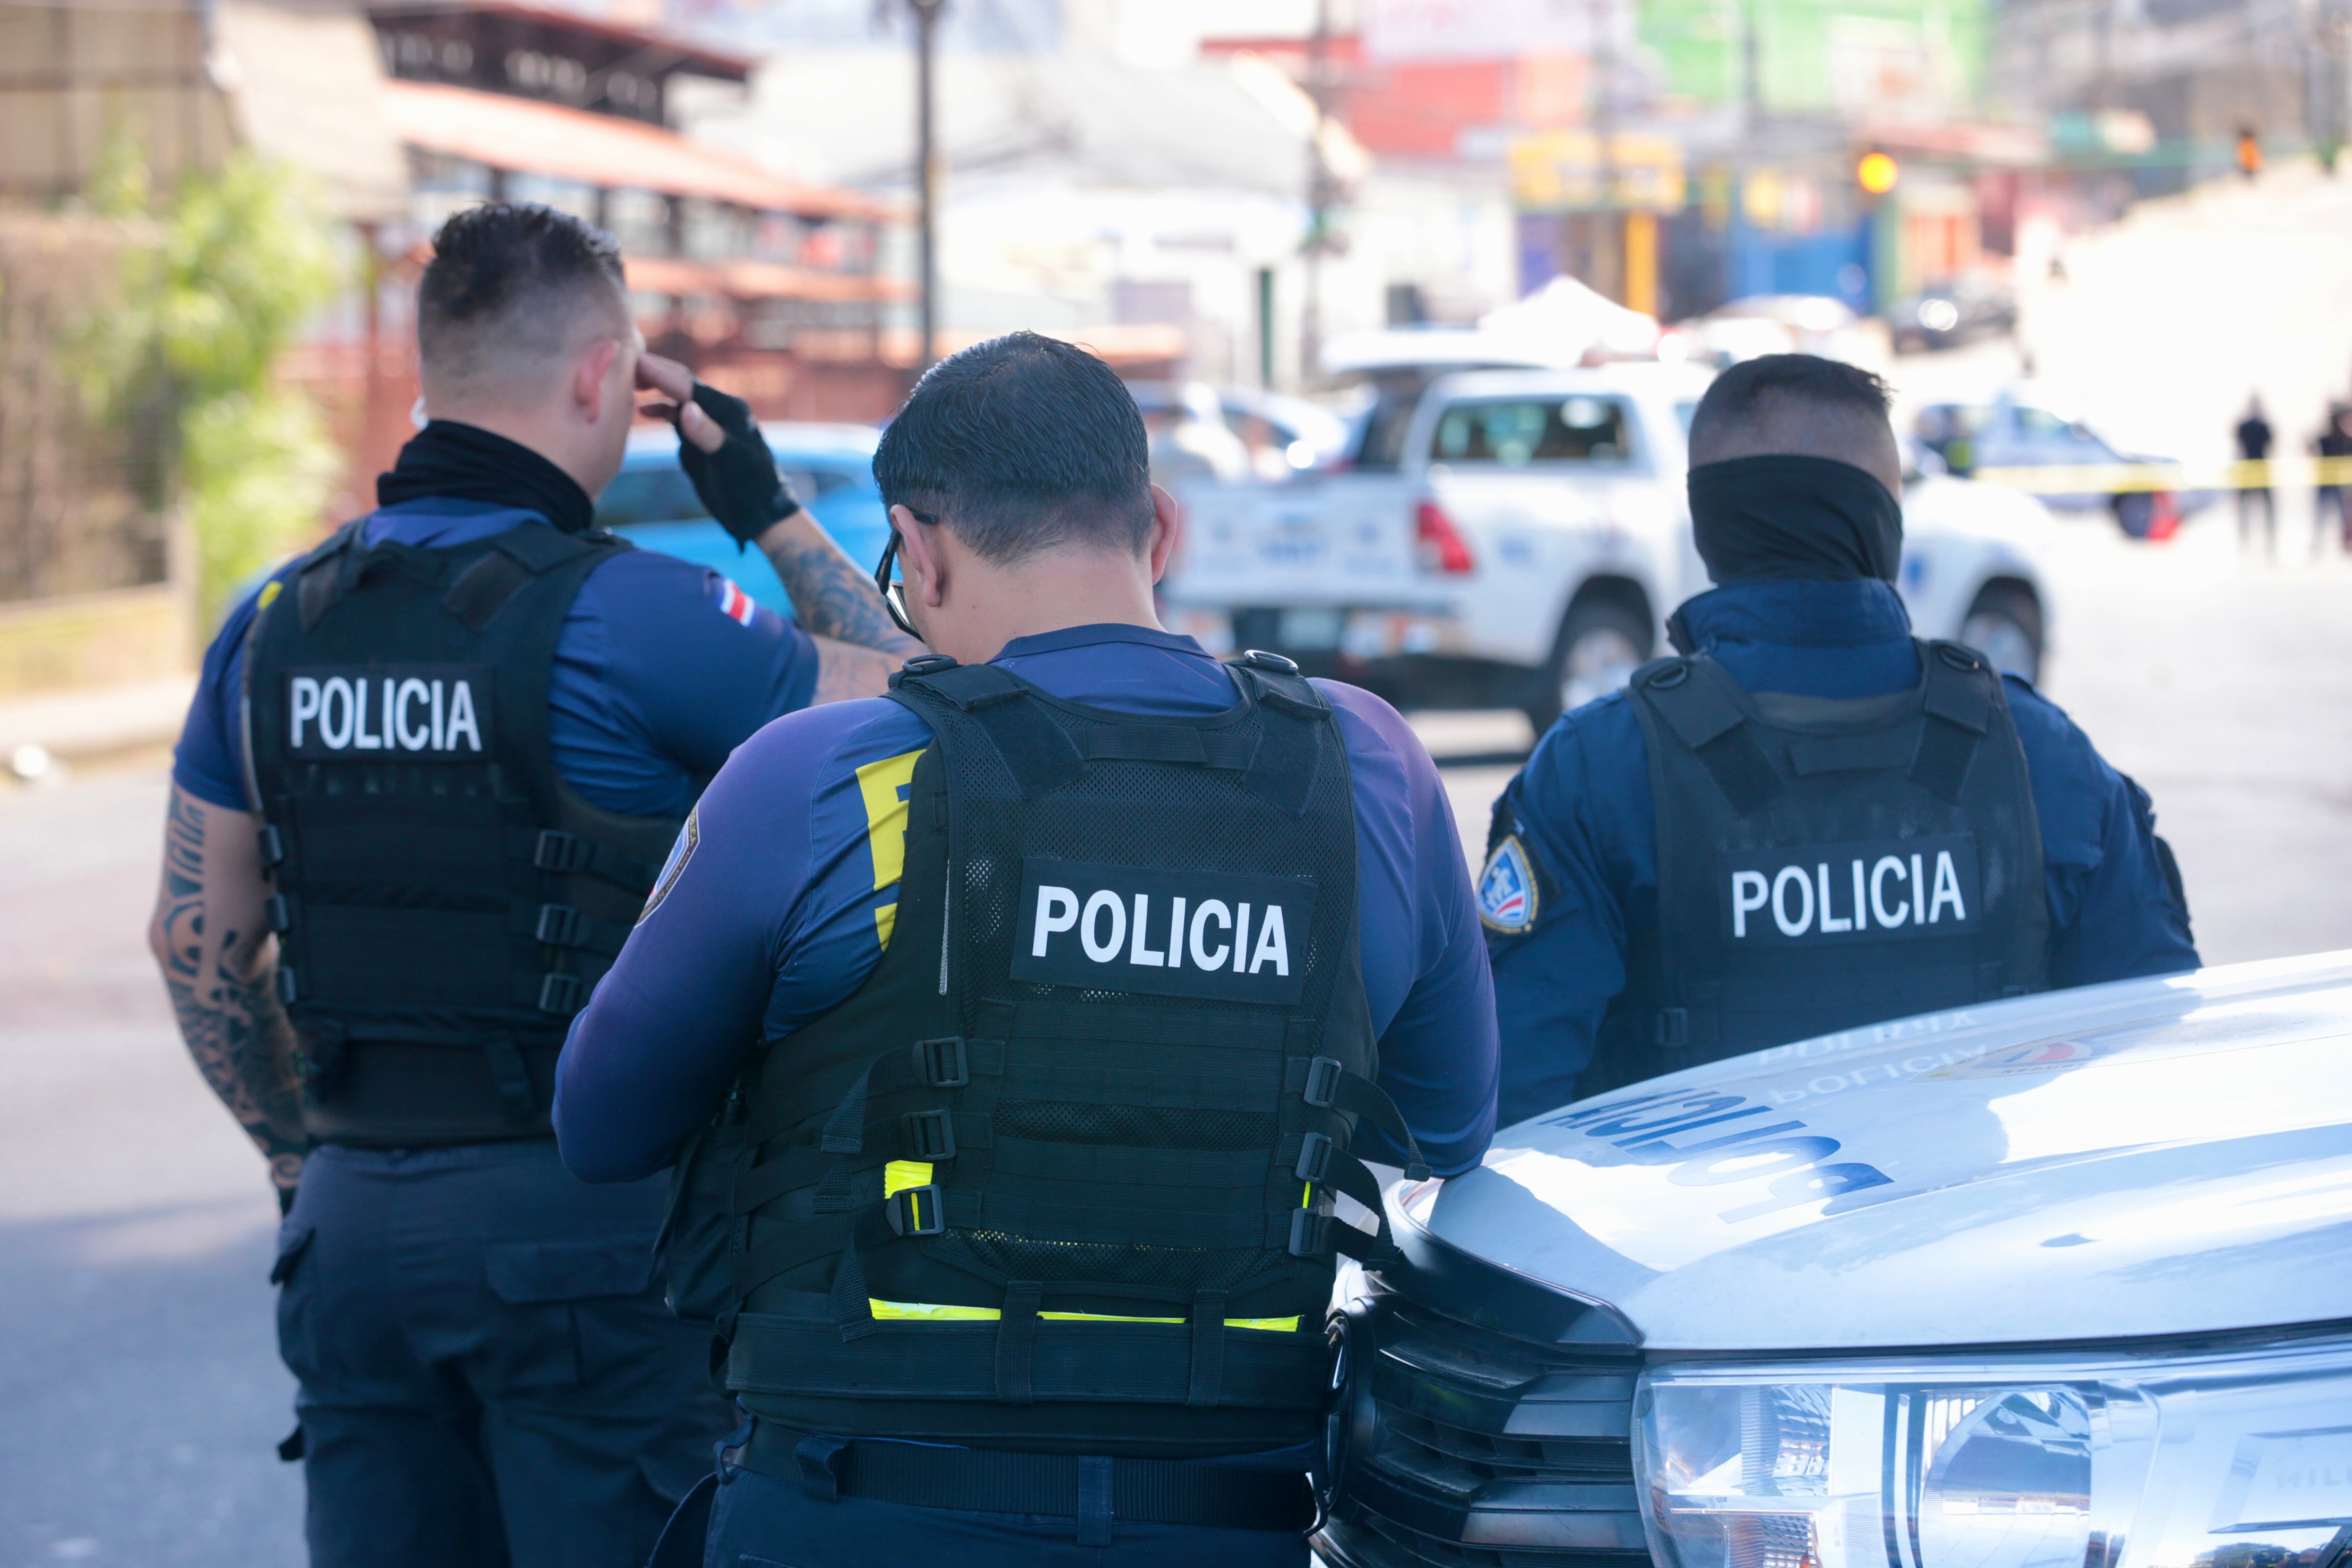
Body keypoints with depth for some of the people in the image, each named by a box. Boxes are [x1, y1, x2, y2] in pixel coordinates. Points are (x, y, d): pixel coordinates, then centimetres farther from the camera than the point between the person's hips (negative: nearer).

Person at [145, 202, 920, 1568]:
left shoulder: (276, 621, 6)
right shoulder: (624, 614, -13)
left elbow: (199, 940, 12)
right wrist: (776, 513, 6)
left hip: (356, 1218, 6)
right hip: (583, 1215, -5)